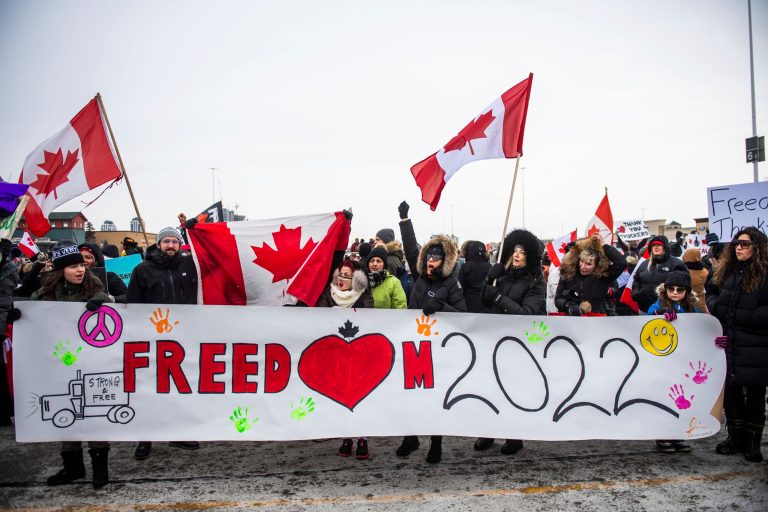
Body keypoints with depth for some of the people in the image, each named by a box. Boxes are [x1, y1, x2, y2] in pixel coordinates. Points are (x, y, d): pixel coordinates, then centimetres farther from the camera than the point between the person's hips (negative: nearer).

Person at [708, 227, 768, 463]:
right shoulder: (727, 271, 8)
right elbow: (712, 294, 19)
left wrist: (743, 317, -19)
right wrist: (716, 307, 1)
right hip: (728, 344, 5)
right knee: (730, 391, 12)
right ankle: (735, 437, 26)